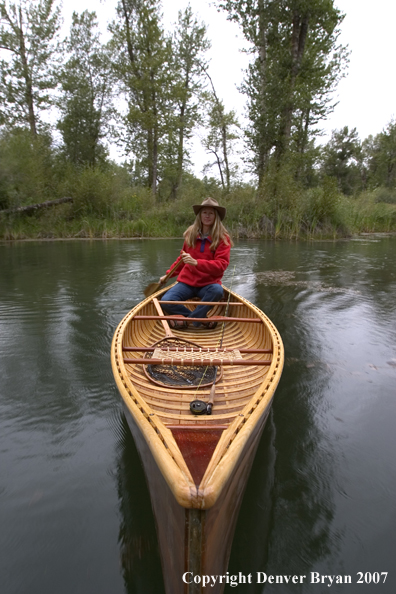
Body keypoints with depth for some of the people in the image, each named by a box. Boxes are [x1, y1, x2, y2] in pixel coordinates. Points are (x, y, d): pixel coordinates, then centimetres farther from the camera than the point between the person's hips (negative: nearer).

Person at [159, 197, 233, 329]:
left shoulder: (223, 238, -5)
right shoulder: (190, 234, 6)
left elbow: (221, 266, -17)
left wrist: (196, 263, -30)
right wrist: (168, 275, 22)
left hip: (208, 283, -2)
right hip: (187, 281, 3)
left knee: (217, 291, -38)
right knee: (166, 301, -23)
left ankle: (188, 320, -20)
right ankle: (201, 319, -11)